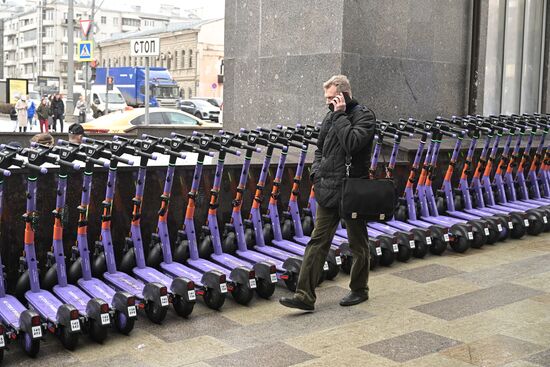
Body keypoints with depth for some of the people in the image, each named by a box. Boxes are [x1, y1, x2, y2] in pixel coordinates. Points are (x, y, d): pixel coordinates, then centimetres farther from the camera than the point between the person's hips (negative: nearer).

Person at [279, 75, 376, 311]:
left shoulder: (364, 116, -9)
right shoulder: (331, 117, 12)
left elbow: (352, 143, -27)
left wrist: (340, 116, -19)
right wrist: (316, 172, 6)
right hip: (328, 191, 7)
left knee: (358, 244, 10)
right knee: (318, 242, 2)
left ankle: (359, 290, 27)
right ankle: (305, 296, 2)